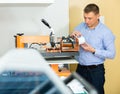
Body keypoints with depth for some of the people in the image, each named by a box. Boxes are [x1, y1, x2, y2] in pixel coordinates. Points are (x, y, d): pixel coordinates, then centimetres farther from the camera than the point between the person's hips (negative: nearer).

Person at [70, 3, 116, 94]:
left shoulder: (105, 31, -11)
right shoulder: (81, 26, 2)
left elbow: (111, 54, -13)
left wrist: (93, 50, -21)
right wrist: (72, 36, -14)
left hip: (96, 70, -4)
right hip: (80, 68, 4)